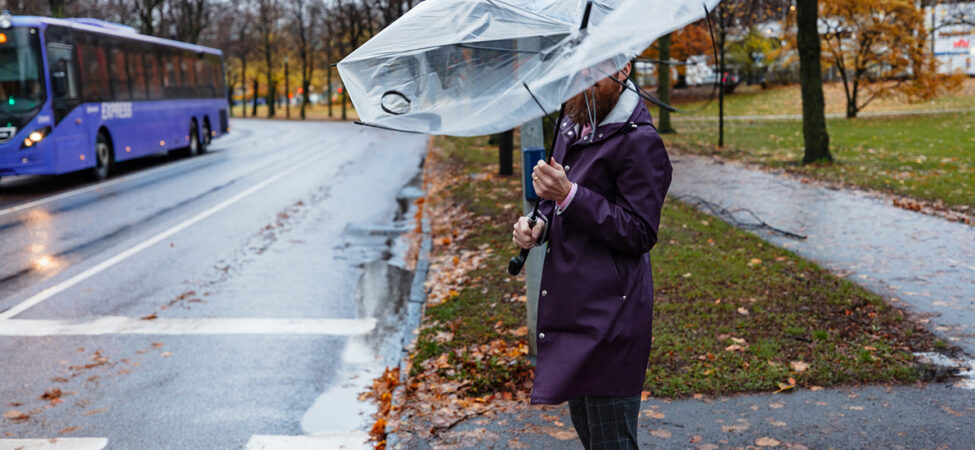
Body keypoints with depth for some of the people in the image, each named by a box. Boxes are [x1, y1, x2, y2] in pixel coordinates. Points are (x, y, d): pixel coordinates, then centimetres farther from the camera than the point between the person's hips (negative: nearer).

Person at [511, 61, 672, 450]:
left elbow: (640, 234, -19)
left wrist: (569, 195, -25)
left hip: (609, 312, -9)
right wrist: (540, 223, 4)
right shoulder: (572, 124, 12)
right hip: (570, 303, 9)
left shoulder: (639, 141, -15)